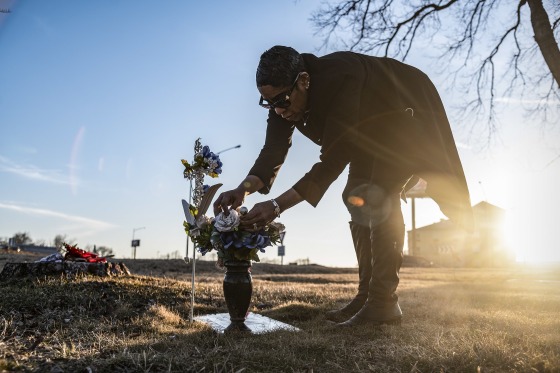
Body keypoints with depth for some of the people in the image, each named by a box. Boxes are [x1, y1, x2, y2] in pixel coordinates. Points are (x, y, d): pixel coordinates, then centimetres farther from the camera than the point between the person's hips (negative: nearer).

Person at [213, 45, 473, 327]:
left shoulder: (340, 81, -40)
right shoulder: (284, 96, -17)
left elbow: (333, 159, -41)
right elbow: (273, 151, -21)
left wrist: (278, 205, -45)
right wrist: (243, 189, -39)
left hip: (407, 111, -8)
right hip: (371, 128, 8)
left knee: (377, 195, -22)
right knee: (357, 198, -1)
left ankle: (383, 302, -17)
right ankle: (367, 295, 4)